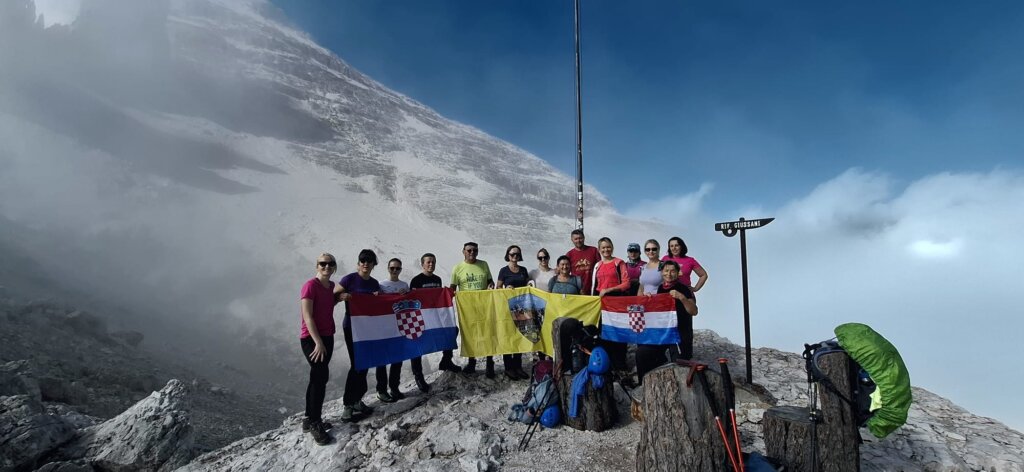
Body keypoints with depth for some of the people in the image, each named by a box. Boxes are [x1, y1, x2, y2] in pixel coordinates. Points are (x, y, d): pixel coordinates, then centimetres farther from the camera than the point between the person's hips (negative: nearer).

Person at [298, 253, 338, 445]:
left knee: (317, 377, 13)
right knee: (321, 376, -11)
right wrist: (318, 342, -23)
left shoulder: (331, 285, 7)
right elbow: (307, 316, -19)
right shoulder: (310, 285, -15)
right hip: (311, 338, -8)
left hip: (327, 336, 8)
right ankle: (315, 423, 0)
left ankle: (309, 418, 25)